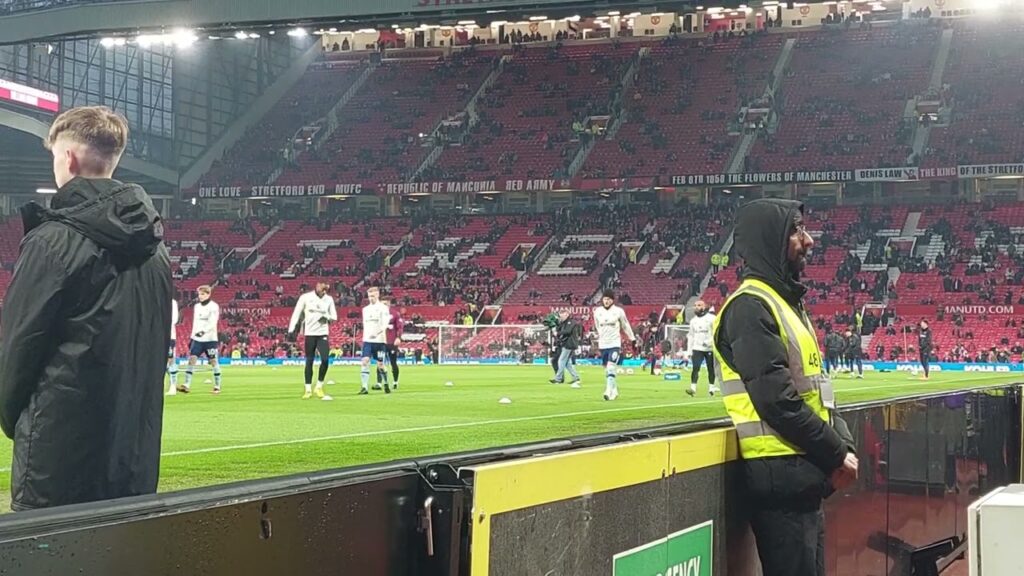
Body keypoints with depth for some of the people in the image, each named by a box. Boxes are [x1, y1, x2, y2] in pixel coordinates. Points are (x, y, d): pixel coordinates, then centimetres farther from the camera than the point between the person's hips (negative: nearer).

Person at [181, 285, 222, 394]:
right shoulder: (197, 306, 14)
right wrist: (192, 338, 17)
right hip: (197, 339, 5)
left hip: (210, 339, -5)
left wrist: (204, 331, -31)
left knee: (213, 361, 0)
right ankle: (187, 385, -9)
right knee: (191, 359, -6)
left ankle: (217, 386, 9)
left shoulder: (214, 307, -6)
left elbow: (213, 323, -16)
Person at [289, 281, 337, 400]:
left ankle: (319, 388, 6)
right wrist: (292, 330, -5)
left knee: (325, 360, -9)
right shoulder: (305, 297, -3)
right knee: (309, 361, 2)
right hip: (310, 333, -2)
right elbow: (297, 313, 0)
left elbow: (334, 317, 10)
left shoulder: (329, 299, 5)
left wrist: (327, 318, -13)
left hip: (323, 333, 2)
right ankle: (308, 390, 9)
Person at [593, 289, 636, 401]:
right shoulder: (597, 311, 3)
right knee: (607, 370, 10)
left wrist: (632, 338, 15)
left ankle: (609, 393, -21)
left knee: (611, 368, -17)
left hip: (615, 344, -4)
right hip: (603, 345, 4)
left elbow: (625, 326, 8)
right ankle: (614, 391, 25)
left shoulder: (619, 311, -5)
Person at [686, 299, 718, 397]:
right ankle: (693, 387, -15)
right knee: (695, 368, -10)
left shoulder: (711, 318, -5)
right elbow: (691, 336, 15)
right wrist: (689, 351, 11)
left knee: (711, 369, 5)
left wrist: (710, 341, -20)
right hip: (697, 348, 3)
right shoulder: (693, 321, 11)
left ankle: (711, 387, 18)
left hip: (710, 348, -3)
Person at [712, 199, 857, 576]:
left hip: (804, 473, 10)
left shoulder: (788, 302, 17)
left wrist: (843, 445, 3)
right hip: (781, 474, -10)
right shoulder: (751, 306, -14)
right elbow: (778, 400, -21)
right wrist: (836, 455, -14)